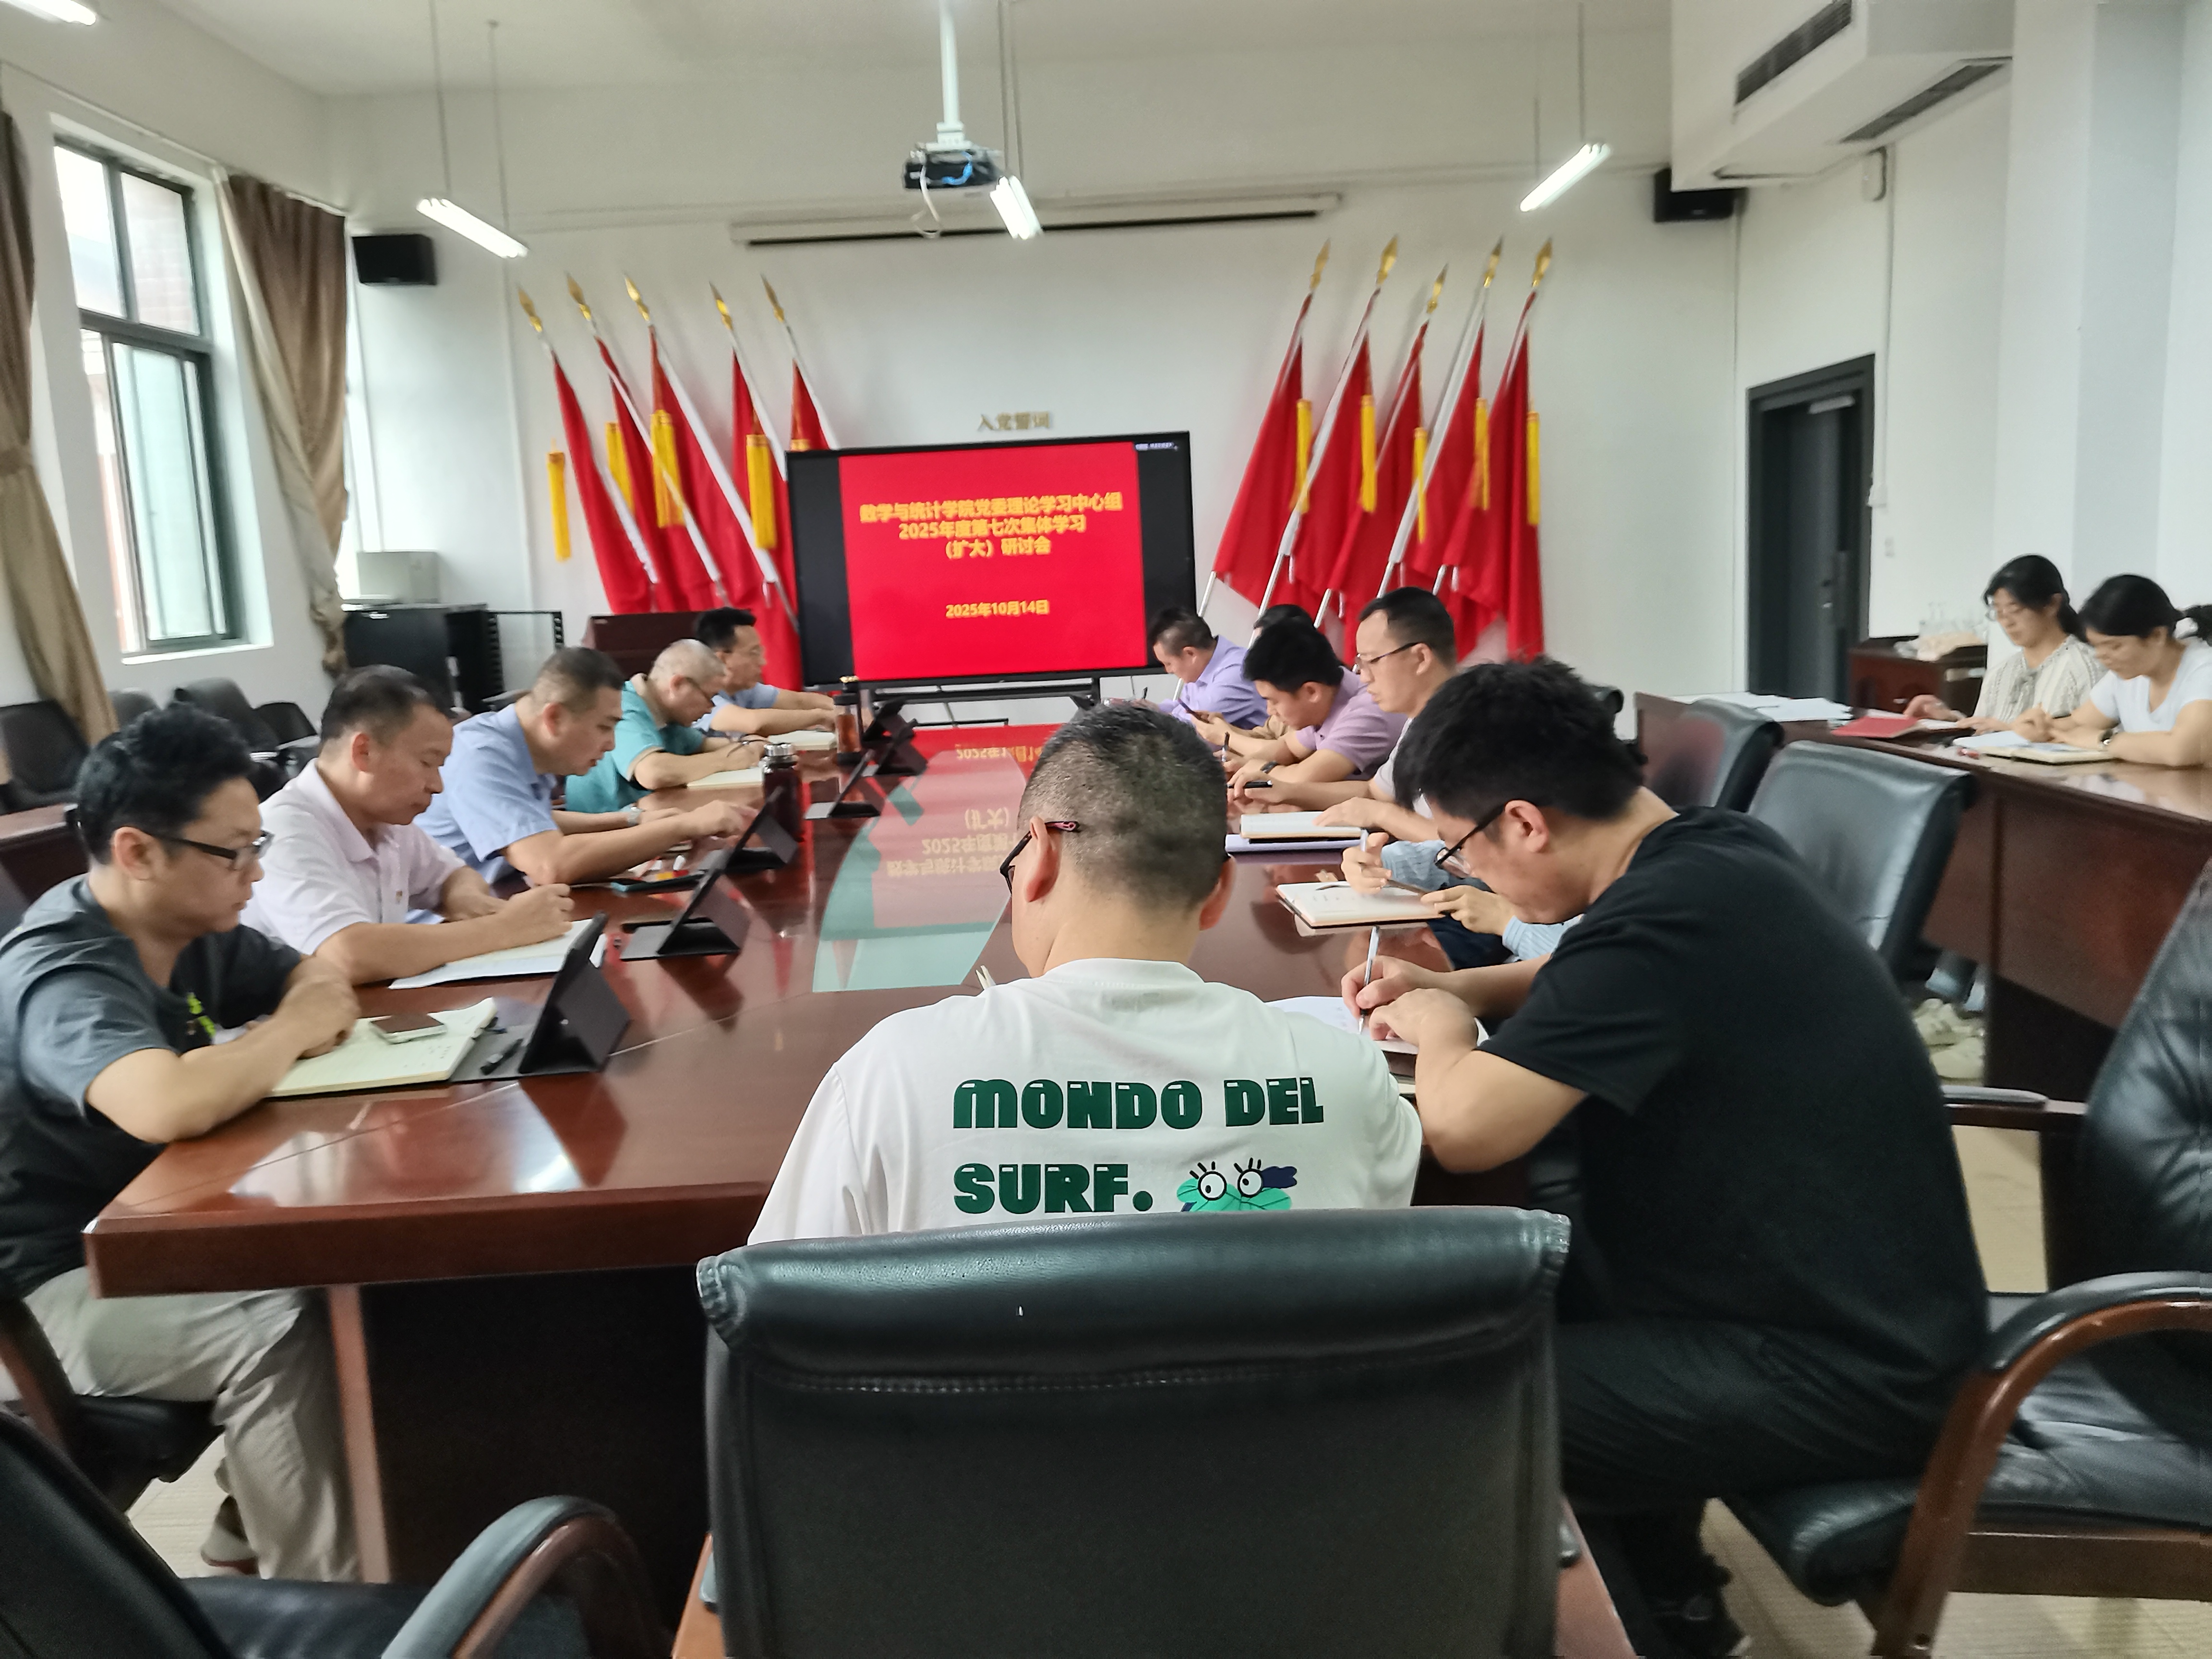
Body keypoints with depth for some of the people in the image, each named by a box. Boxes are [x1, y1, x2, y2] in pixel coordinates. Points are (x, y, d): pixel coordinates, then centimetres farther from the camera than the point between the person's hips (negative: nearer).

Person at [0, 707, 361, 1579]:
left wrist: (300, 1023, -12)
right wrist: (291, 1030, -25)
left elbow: (317, 977, 14)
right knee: (284, 1327, -30)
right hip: (74, 1280, -9)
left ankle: (257, 1523, 9)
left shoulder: (190, 927, 1)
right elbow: (168, 1105, -46)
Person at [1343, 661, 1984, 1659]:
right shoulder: (1721, 849, 1)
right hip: (1867, 1300, 10)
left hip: (1845, 1371, -10)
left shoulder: (1664, 916, -29)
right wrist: (1449, 987, 6)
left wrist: (1439, 1028, -8)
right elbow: (1590, 990, 22)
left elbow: (1463, 1128, -30)